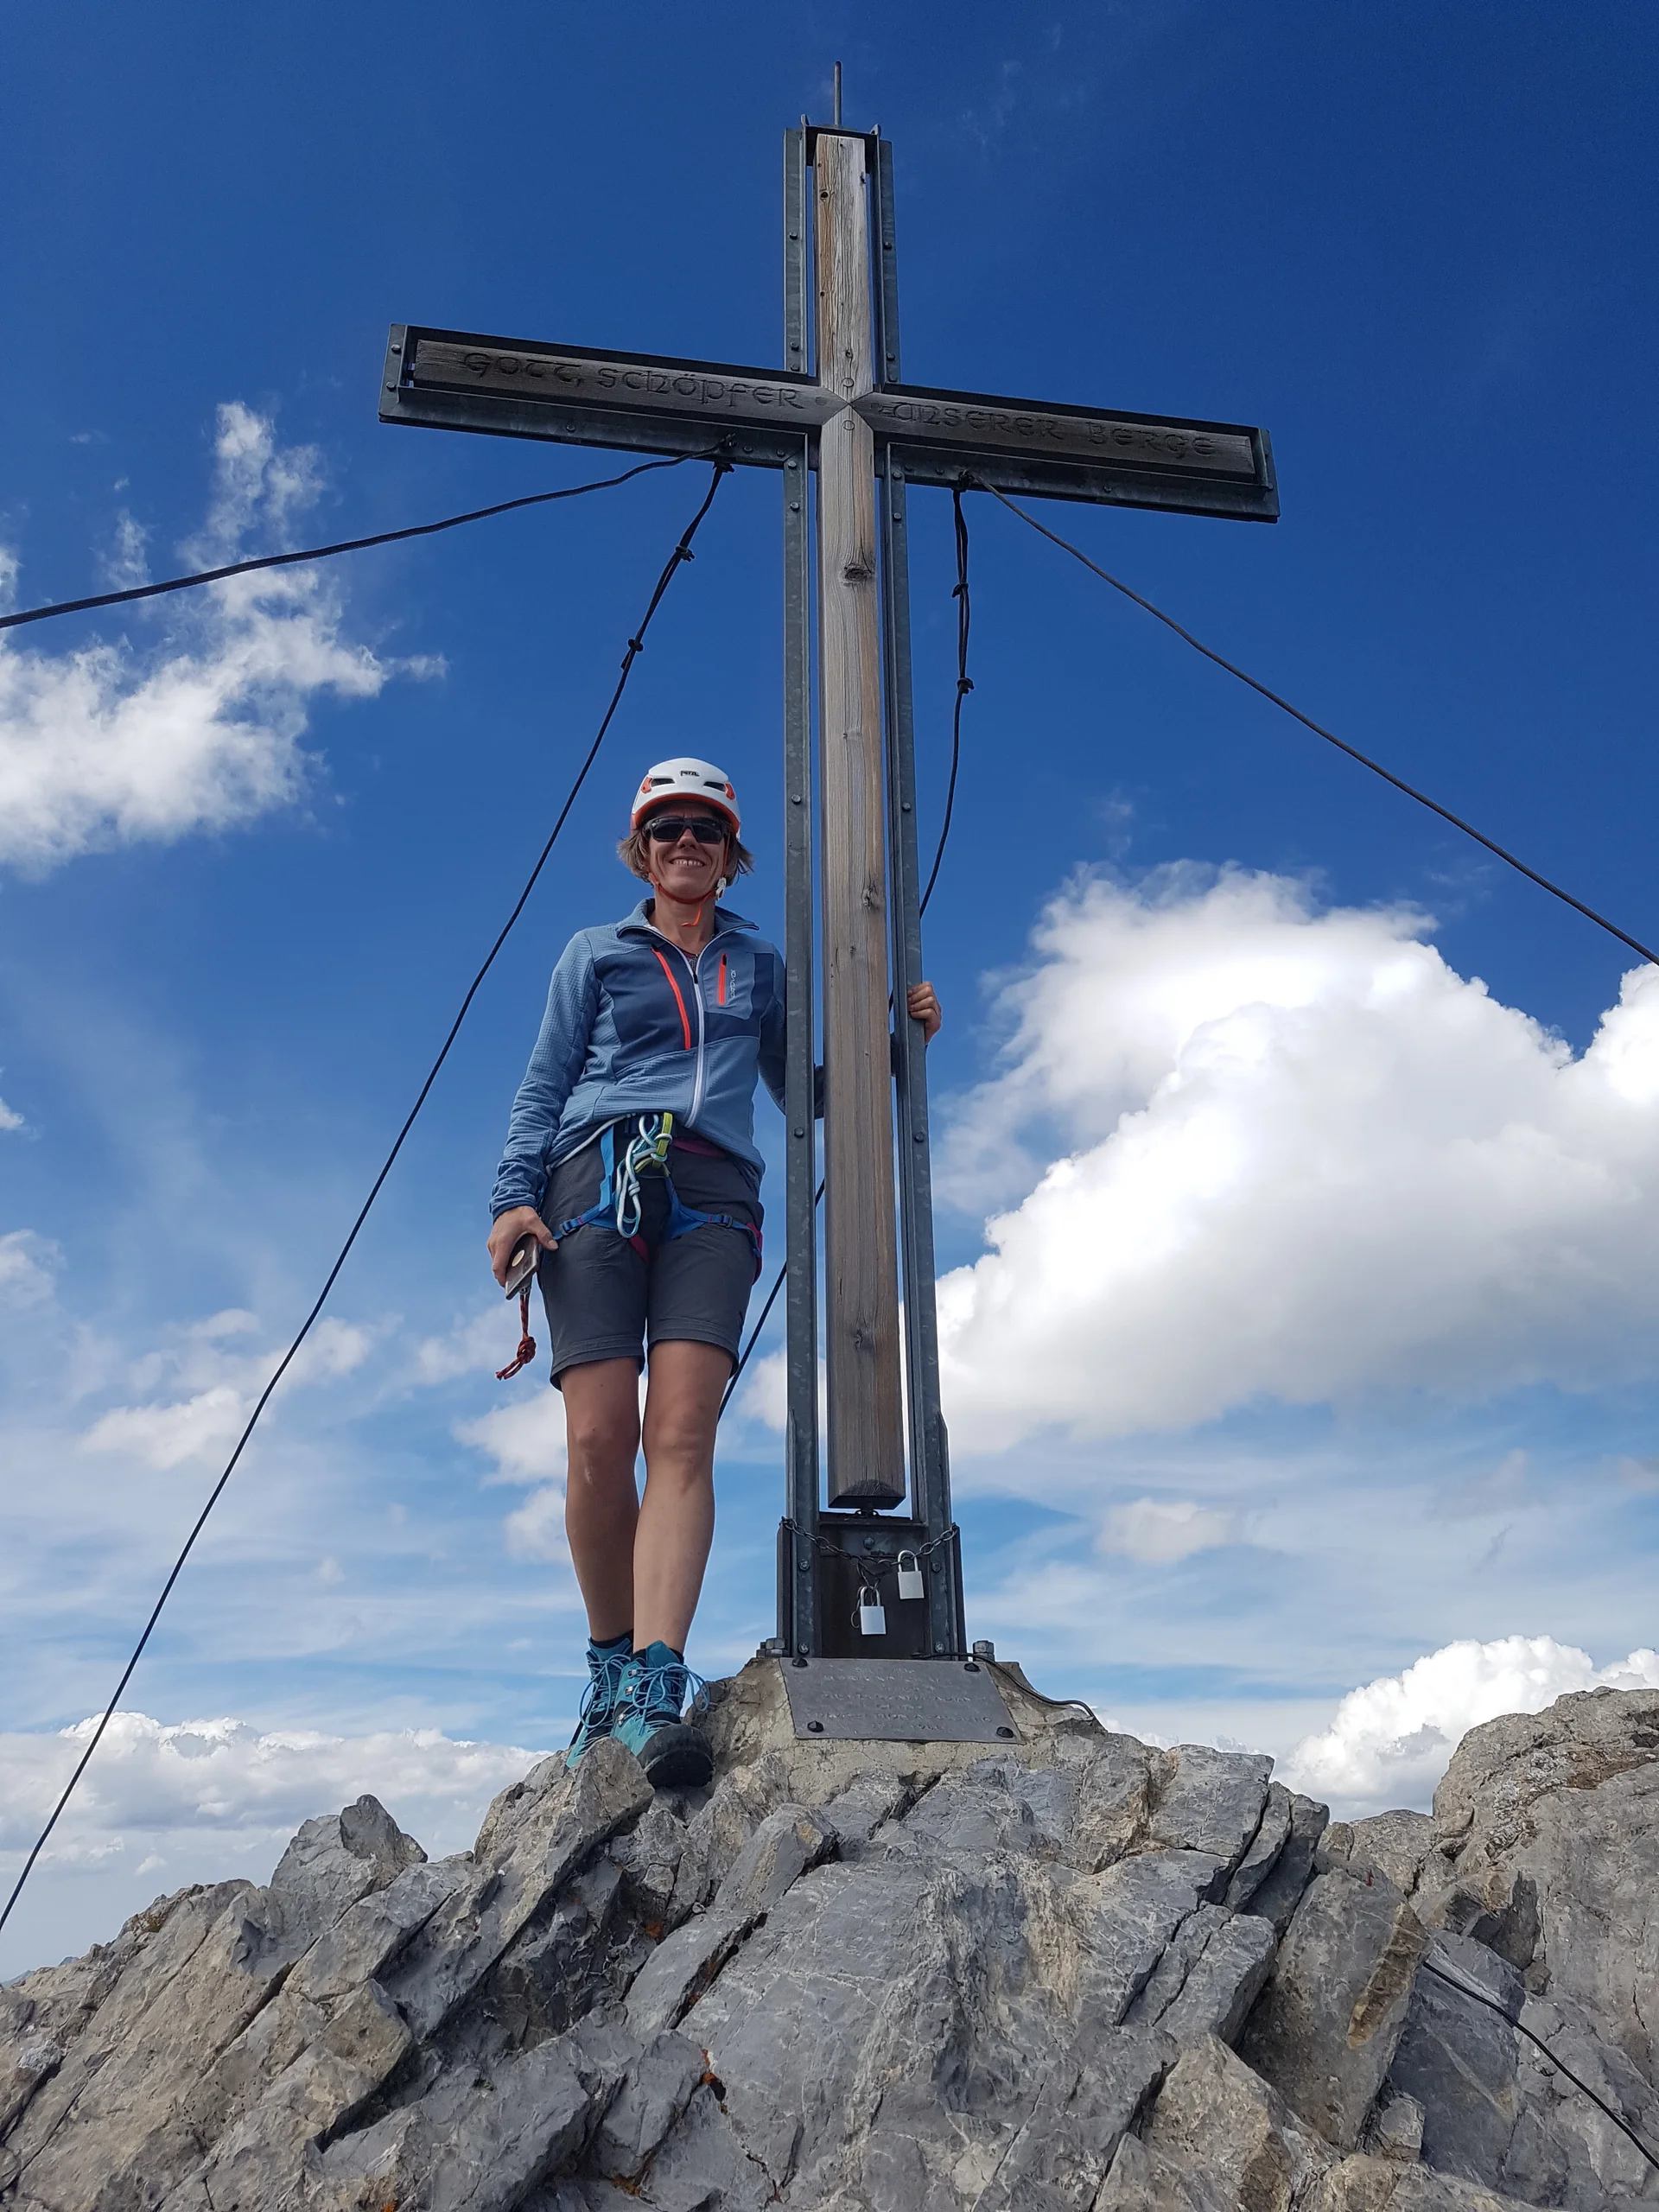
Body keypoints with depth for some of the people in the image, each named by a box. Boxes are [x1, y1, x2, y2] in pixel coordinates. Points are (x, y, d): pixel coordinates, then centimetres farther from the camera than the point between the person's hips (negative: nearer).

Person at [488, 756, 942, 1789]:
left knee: (682, 1436, -17)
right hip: (598, 1182, 0)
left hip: (711, 1197, 1)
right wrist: (514, 1196, -1)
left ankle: (656, 1688, -23)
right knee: (599, 1441, -11)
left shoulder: (762, 964, 25)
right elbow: (544, 1087, 14)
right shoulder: (596, 954, 20)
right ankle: (611, 1668, 8)